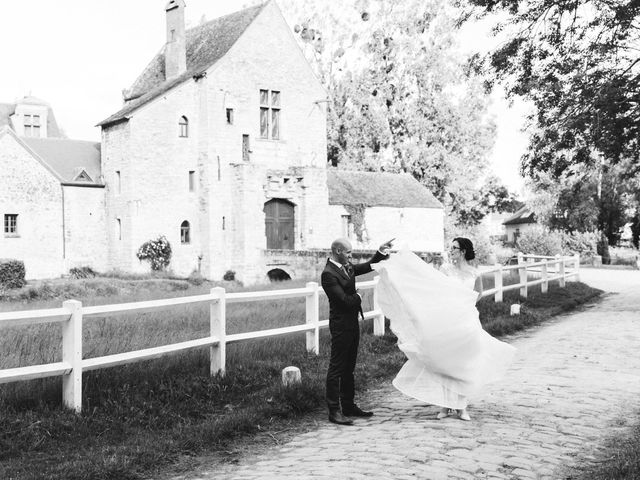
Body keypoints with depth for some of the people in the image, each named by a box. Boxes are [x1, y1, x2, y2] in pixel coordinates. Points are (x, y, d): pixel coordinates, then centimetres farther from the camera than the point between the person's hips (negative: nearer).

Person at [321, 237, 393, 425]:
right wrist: (358, 297, -4)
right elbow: (345, 300, -23)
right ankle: (334, 411, 2)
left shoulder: (346, 267, 8)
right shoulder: (328, 274, -19)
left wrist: (381, 252, 5)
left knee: (349, 367, 16)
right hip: (341, 326, -9)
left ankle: (348, 406, 25)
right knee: (336, 368, -3)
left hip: (352, 323, 9)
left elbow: (367, 266, 20)